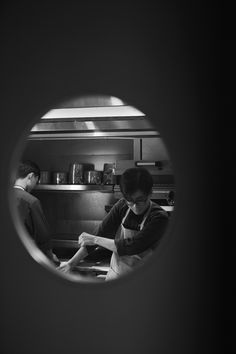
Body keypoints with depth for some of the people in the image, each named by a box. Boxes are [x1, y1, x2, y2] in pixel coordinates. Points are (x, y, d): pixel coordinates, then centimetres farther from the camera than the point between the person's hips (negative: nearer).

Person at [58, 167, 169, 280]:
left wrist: (95, 239, -14)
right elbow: (101, 233, -3)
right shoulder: (122, 206, -4)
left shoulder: (159, 218, -18)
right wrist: (71, 263, -7)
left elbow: (132, 247, -24)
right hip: (114, 275, 3)